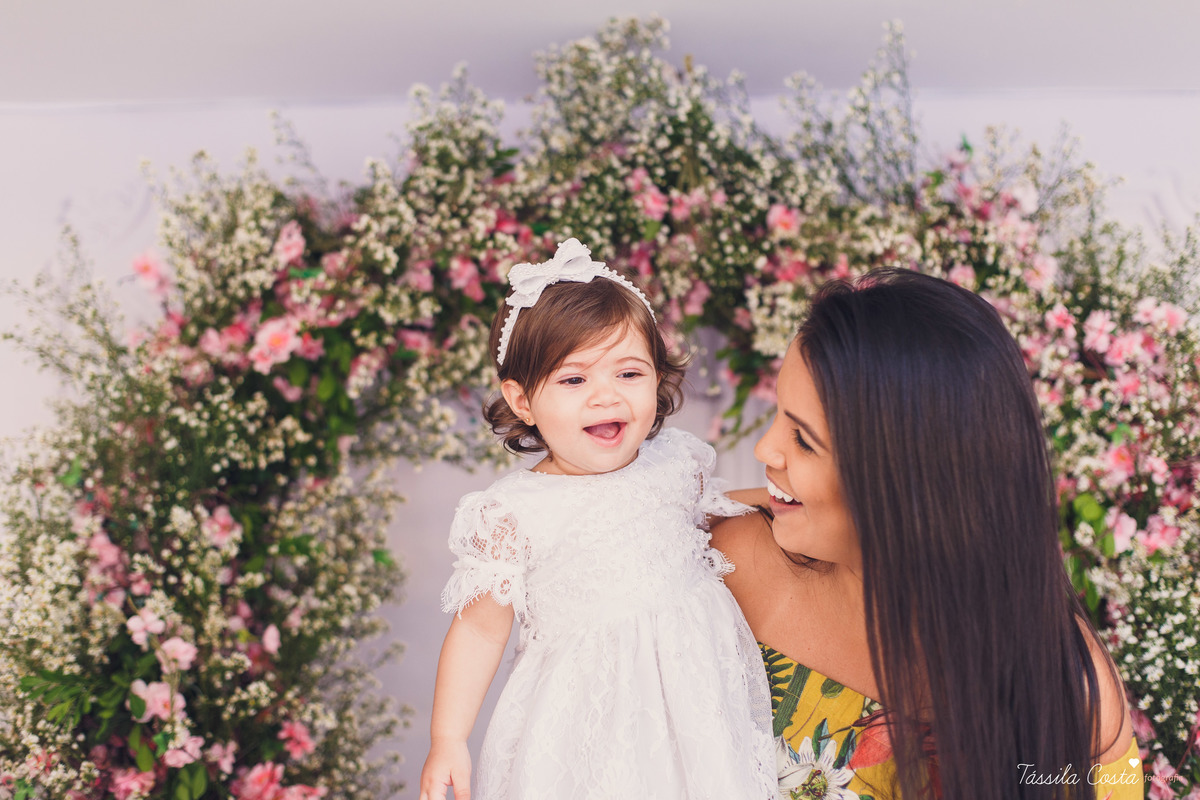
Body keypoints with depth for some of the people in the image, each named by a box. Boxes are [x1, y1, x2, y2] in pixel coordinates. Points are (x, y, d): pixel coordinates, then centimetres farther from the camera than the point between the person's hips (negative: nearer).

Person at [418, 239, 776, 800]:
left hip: (696, 689, 4)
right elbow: (480, 627, -8)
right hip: (588, 712, -4)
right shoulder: (513, 514, -15)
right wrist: (447, 742, -9)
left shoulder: (678, 462, -3)